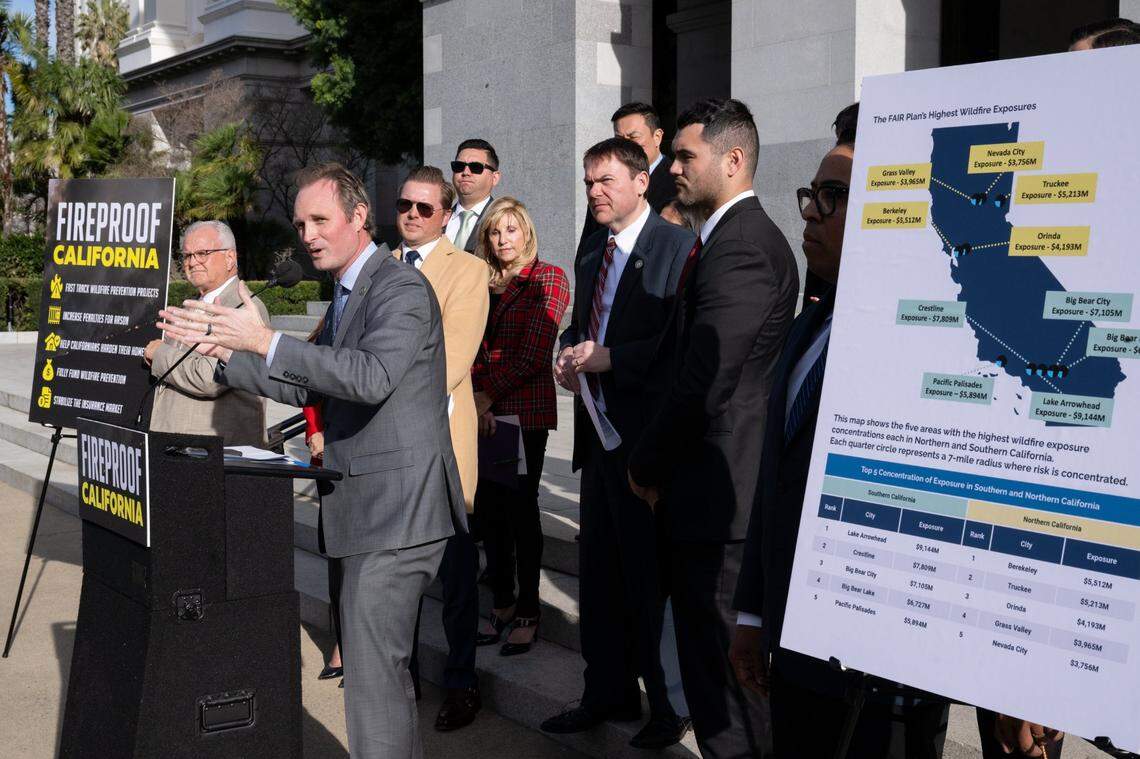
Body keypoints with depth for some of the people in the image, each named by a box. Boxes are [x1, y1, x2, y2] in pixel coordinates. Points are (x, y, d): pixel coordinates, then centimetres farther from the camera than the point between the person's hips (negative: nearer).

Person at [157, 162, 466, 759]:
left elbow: (372, 376, -29)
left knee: (371, 668, -11)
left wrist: (265, 341, -29)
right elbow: (305, 386, 21)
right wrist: (219, 348, 12)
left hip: (394, 507, -10)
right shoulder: (347, 295, 19)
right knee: (382, 661, 19)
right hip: (370, 507, 10)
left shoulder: (402, 288, -13)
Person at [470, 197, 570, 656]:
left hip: (525, 411, -5)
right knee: (488, 507, 7)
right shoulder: (483, 283, 14)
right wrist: (474, 400, -7)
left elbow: (534, 352, -11)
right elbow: (473, 347, 9)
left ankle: (527, 612, 10)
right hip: (483, 411, 5)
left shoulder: (548, 279, -3)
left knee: (520, 506, -1)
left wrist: (488, 394, -13)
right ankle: (502, 604, 19)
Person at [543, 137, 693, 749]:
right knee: (599, 572, 15)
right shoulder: (593, 253, 16)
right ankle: (609, 692, 29)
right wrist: (568, 358, 6)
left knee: (651, 574, 0)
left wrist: (608, 359, -21)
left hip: (648, 437, -8)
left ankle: (670, 706, 15)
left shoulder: (677, 246, -11)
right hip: (600, 432, 9)